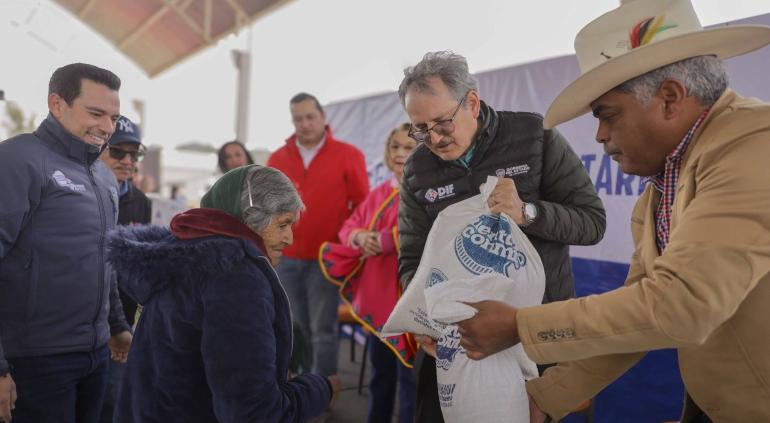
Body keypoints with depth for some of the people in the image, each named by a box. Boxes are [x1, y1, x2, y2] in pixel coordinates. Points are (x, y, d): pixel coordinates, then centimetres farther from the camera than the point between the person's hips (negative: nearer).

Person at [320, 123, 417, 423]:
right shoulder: (379, 194, 13)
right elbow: (349, 226, 14)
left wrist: (381, 240, -19)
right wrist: (360, 237, -10)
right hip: (376, 295, 7)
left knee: (408, 376, 3)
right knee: (380, 371, 22)